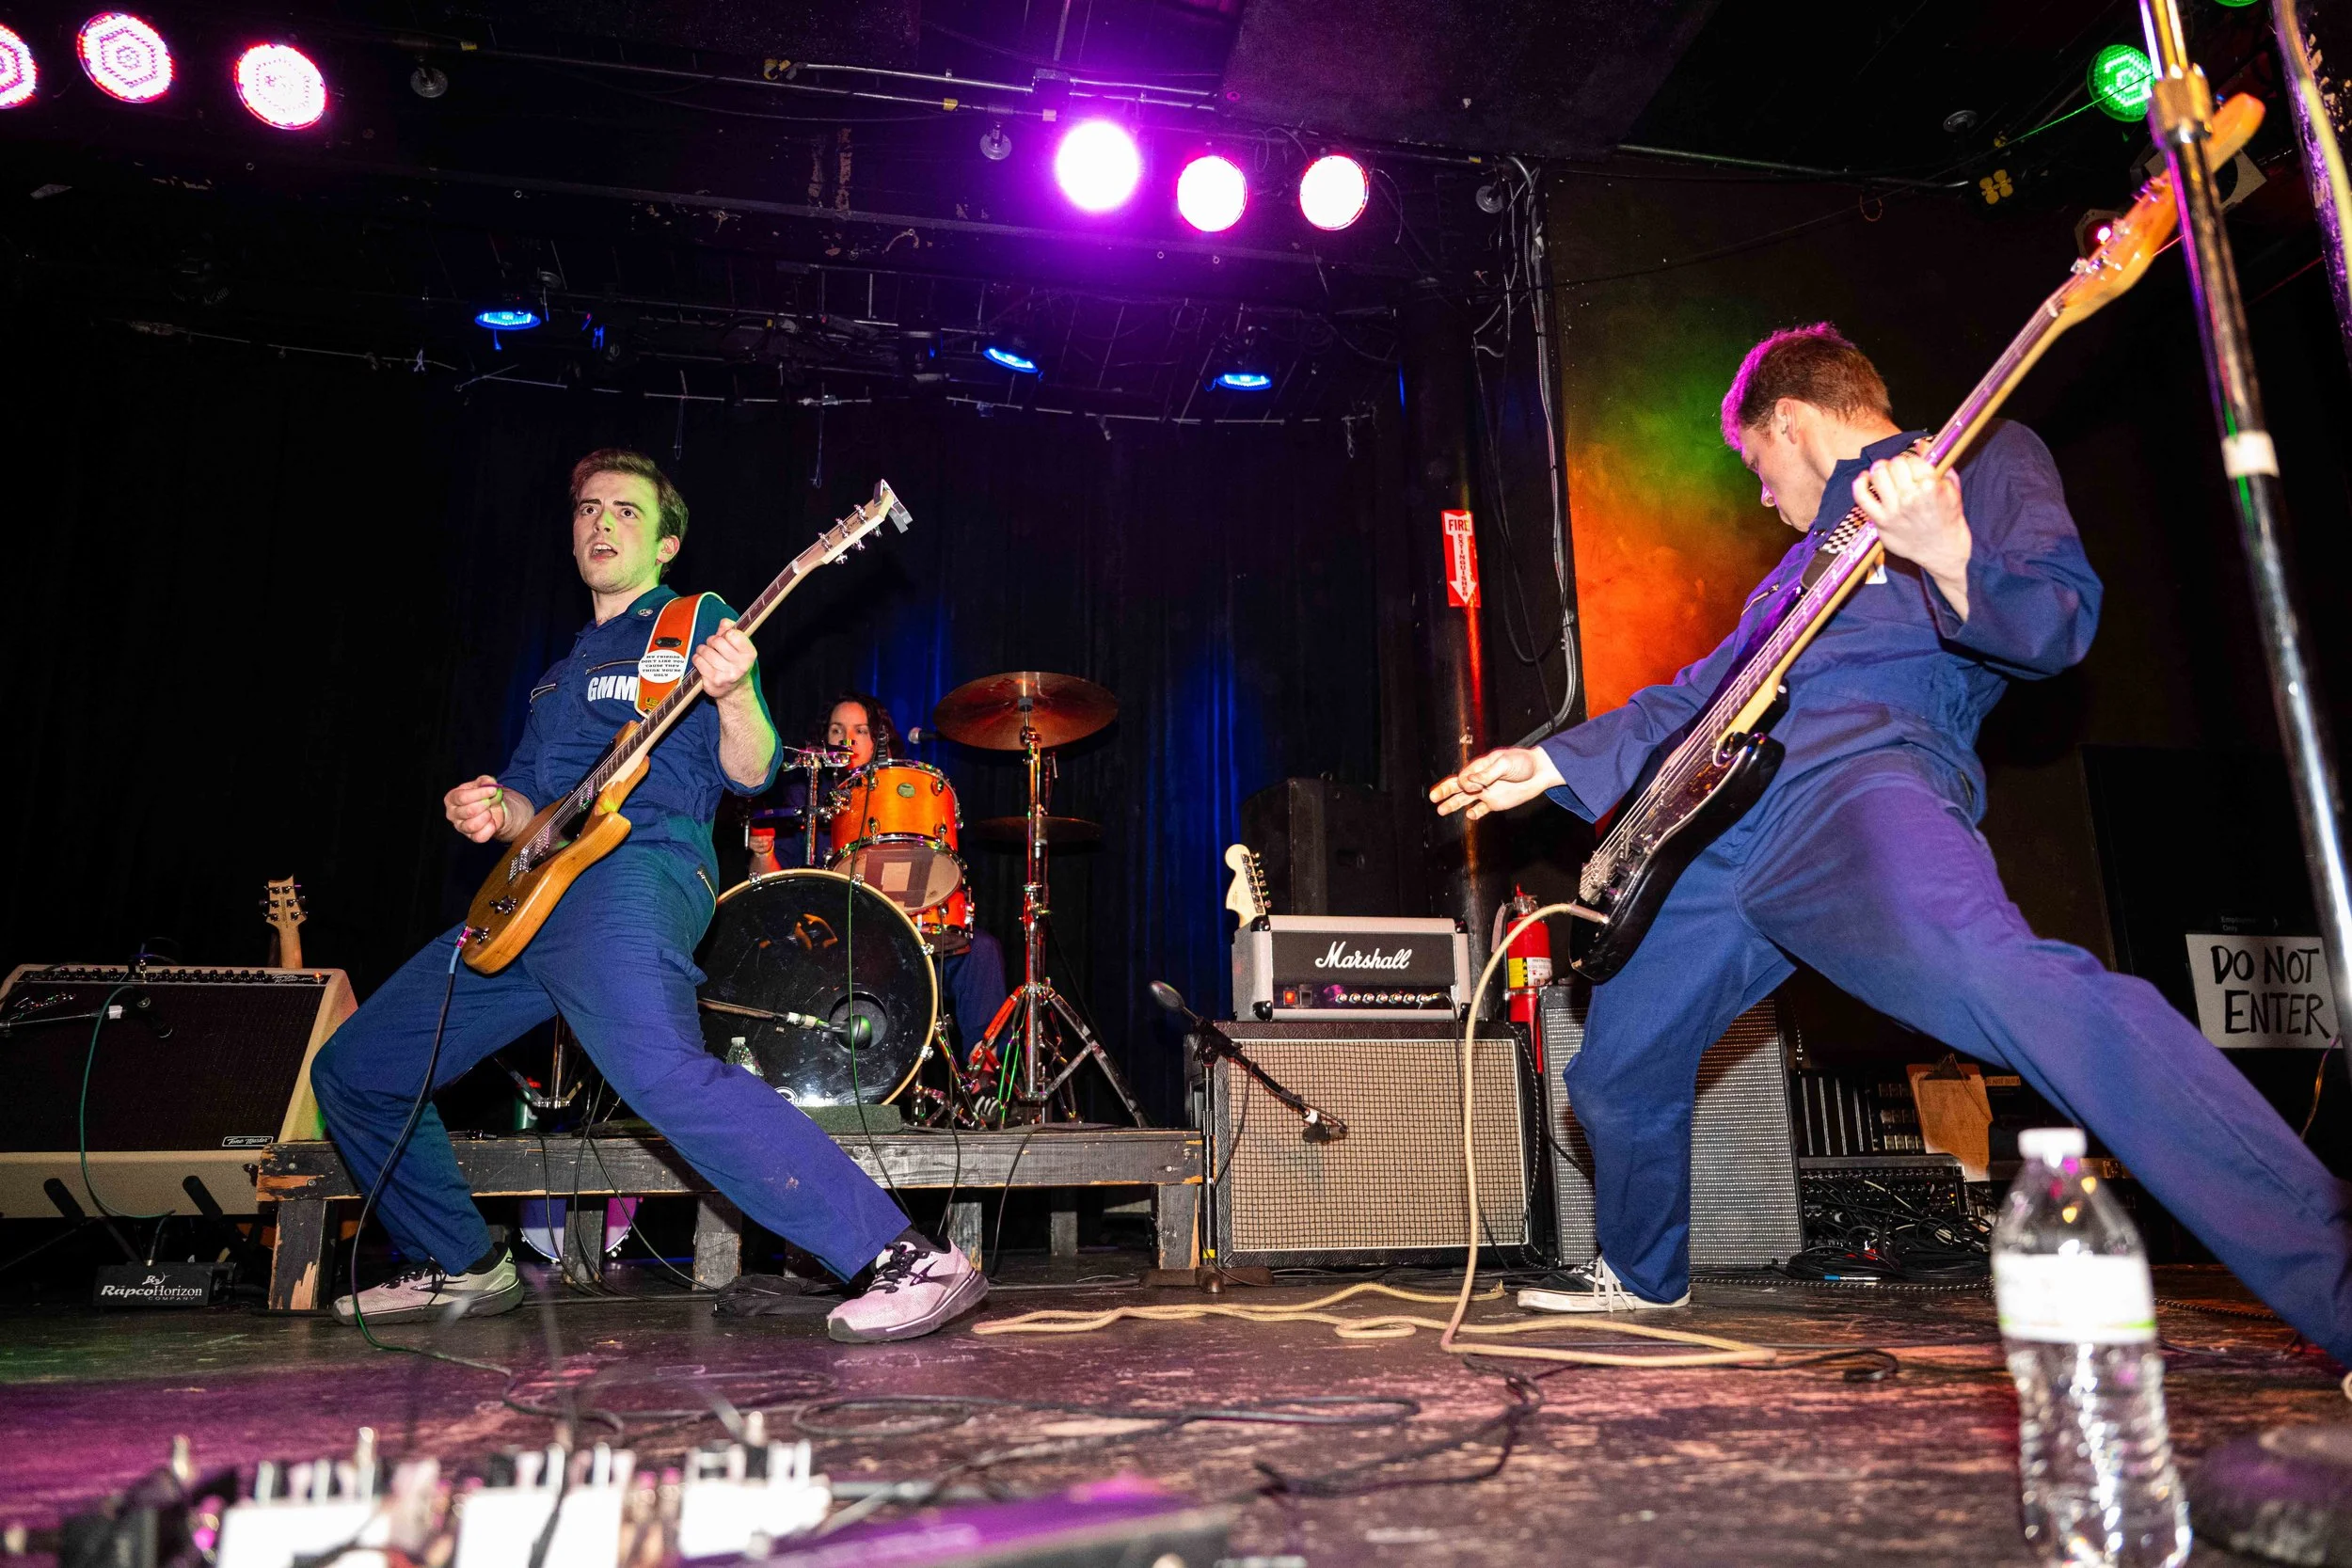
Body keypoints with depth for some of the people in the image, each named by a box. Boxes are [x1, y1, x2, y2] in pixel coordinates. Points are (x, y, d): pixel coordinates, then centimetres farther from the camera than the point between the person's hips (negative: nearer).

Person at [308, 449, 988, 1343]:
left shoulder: (696, 622, 7)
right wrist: (490, 809, 4)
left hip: (635, 872, -8)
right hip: (533, 895, 9)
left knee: (656, 1065, -35)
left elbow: (749, 773, -5)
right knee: (352, 1071, 12)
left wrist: (733, 696, -26)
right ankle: (461, 1266, 28)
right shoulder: (565, 668, 28)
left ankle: (905, 1258, -35)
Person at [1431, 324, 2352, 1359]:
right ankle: (1642, 1274, 41)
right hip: (1728, 828, 8)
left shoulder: (1986, 457, 14)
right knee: (1615, 1074, 15)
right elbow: (1702, 696, 37)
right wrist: (1553, 762, 34)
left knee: (1994, 975, -37)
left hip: (1860, 778, -7)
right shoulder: (1809, 557, 35)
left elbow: (2057, 627, -4)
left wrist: (1947, 554, -24)